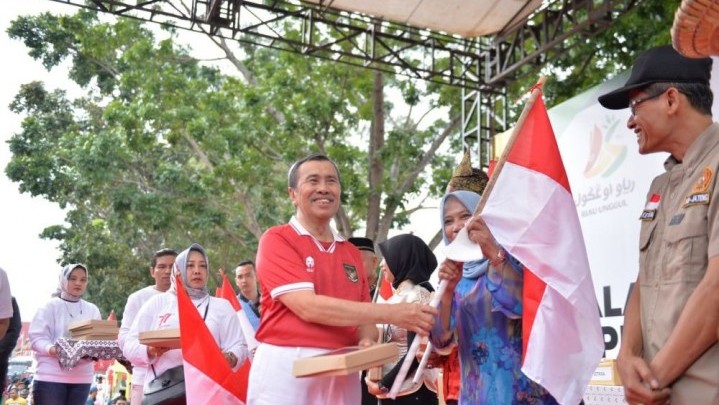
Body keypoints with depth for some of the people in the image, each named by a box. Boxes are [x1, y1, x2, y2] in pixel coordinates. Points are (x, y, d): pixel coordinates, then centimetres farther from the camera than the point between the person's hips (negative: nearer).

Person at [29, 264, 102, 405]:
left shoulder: (92, 310, 14)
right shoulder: (51, 306, 2)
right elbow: (36, 337, -5)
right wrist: (51, 349, -25)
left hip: (81, 378, 4)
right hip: (51, 376, -4)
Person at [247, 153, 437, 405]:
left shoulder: (352, 253, 13)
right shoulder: (276, 240, -5)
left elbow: (363, 313, 14)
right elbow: (307, 306, -15)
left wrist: (367, 341, -10)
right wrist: (391, 313, -17)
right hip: (287, 370, -5)